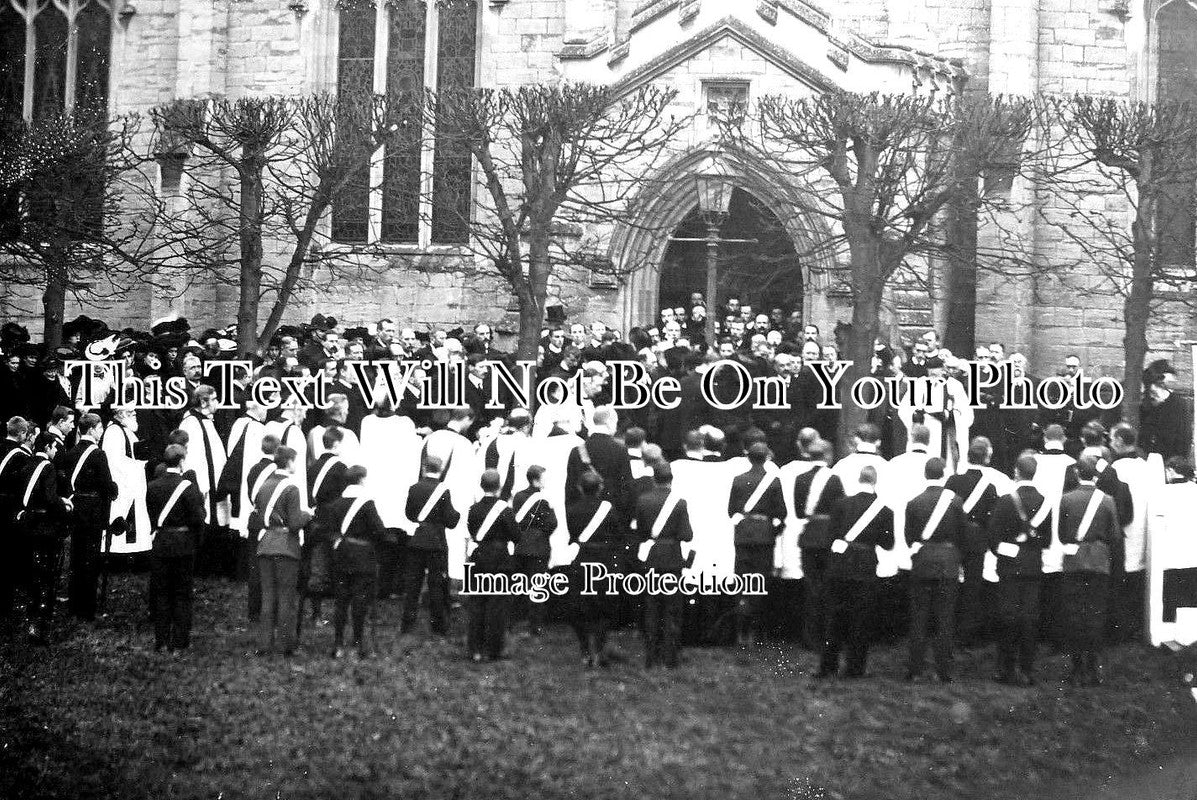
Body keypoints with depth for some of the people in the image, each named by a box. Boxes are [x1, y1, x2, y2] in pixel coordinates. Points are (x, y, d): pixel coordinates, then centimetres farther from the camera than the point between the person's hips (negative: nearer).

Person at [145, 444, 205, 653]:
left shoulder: (152, 487, -1)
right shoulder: (188, 487, -13)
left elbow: (151, 516, 4)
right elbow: (197, 519, -14)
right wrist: (200, 501, 4)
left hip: (159, 544, 3)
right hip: (183, 545, -3)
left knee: (160, 594, 10)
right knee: (182, 595, 6)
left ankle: (161, 641, 12)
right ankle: (179, 642, 7)